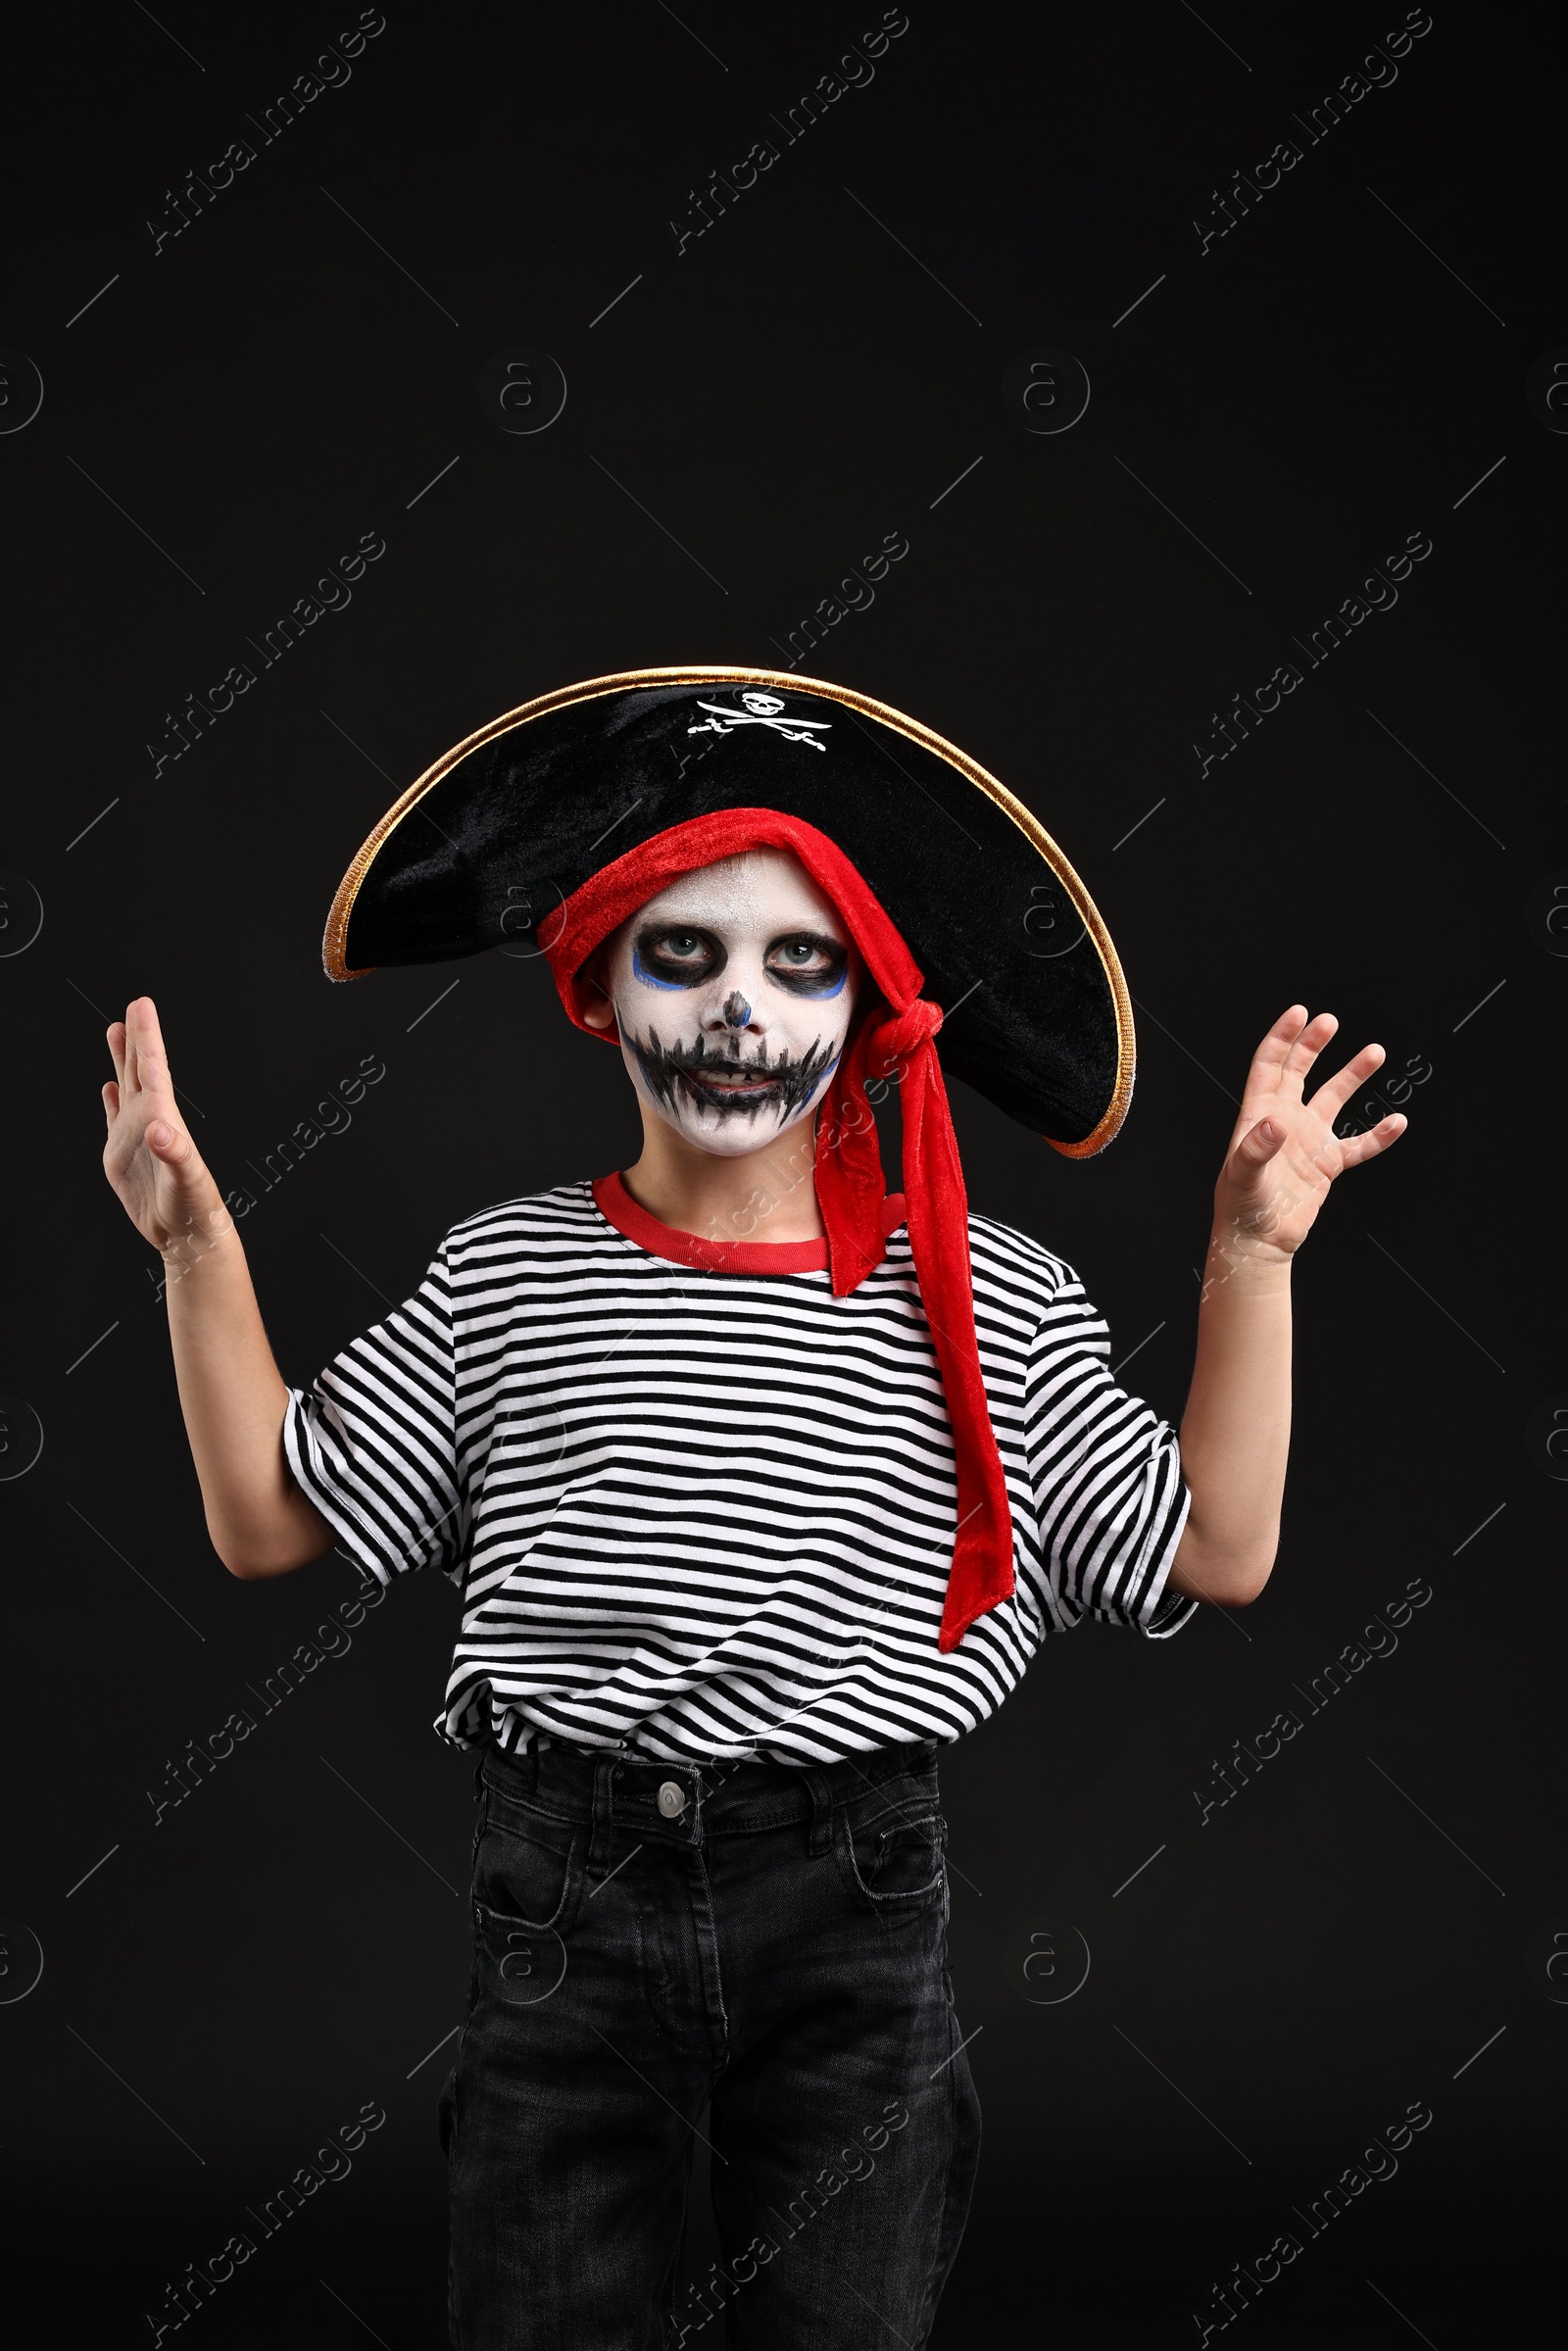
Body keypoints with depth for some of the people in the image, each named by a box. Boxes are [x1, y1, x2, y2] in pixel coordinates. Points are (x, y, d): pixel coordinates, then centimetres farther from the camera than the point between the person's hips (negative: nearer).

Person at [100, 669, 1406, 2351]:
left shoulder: (997, 1302, 0)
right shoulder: (504, 1276, 3)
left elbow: (1216, 1552, 0)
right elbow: (270, 1520, 6)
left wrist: (1250, 1259, -5)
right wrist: (197, 1243, -1)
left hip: (856, 1903, 0)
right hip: (561, 1894, 1)